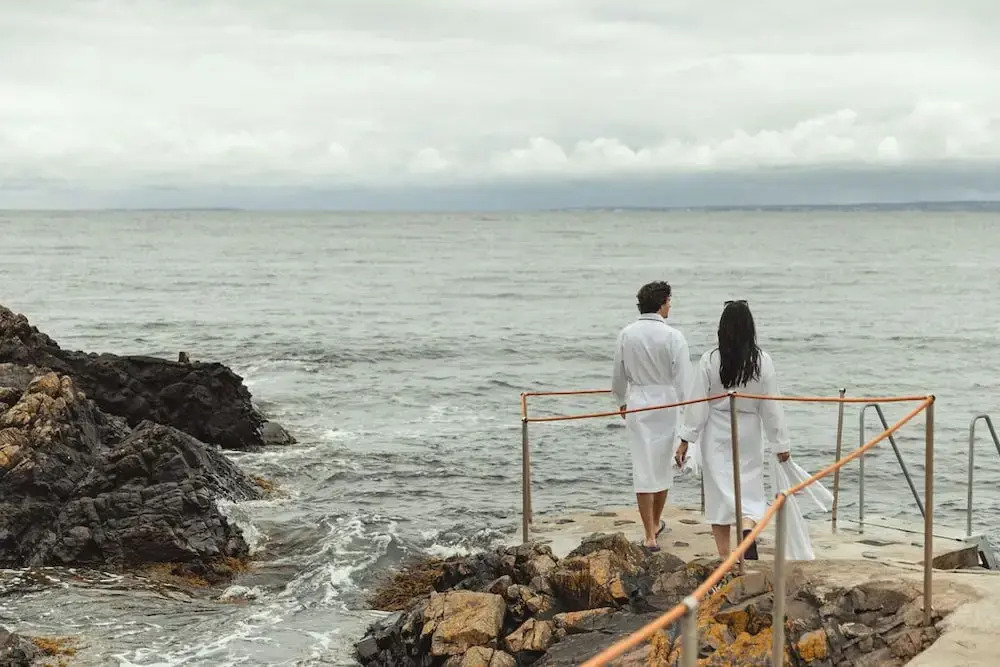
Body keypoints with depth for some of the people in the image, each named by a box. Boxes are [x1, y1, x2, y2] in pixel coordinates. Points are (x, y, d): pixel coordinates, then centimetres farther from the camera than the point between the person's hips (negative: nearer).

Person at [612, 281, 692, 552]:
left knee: (643, 468, 3)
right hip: (666, 404, -2)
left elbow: (618, 375, 8)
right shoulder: (673, 336, -12)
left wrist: (621, 402, 24)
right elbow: (683, 379, -10)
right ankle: (655, 523, 34)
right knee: (663, 465, 16)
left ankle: (650, 536, 0)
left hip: (636, 405, 2)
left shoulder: (626, 334, -1)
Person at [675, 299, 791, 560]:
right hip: (749, 434, 1)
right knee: (749, 487, 12)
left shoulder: (710, 360, -10)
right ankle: (748, 528, -19)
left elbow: (697, 404, -8)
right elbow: (772, 406, -2)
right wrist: (781, 443, 6)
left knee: (720, 490, 7)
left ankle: (724, 558, 8)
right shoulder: (762, 361, -7)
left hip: (717, 435, -1)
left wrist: (685, 440, 0)